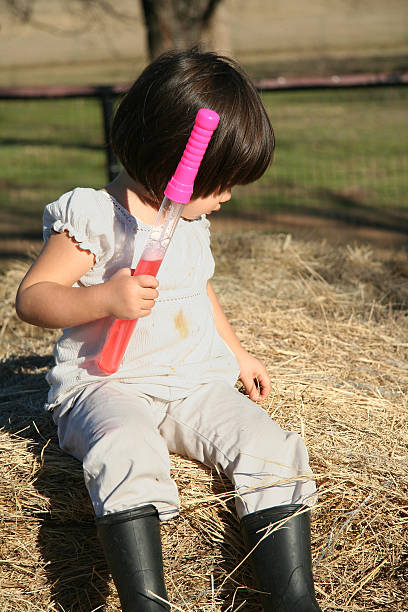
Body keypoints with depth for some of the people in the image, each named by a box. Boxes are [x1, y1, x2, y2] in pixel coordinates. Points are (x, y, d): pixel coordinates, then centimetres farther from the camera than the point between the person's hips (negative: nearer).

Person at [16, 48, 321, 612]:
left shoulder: (191, 223, 14)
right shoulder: (92, 217, -9)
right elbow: (31, 297, -10)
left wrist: (237, 353, 30)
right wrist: (105, 298, -26)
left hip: (198, 386, 6)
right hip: (106, 387, -6)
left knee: (272, 448, -19)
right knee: (128, 453, -39)